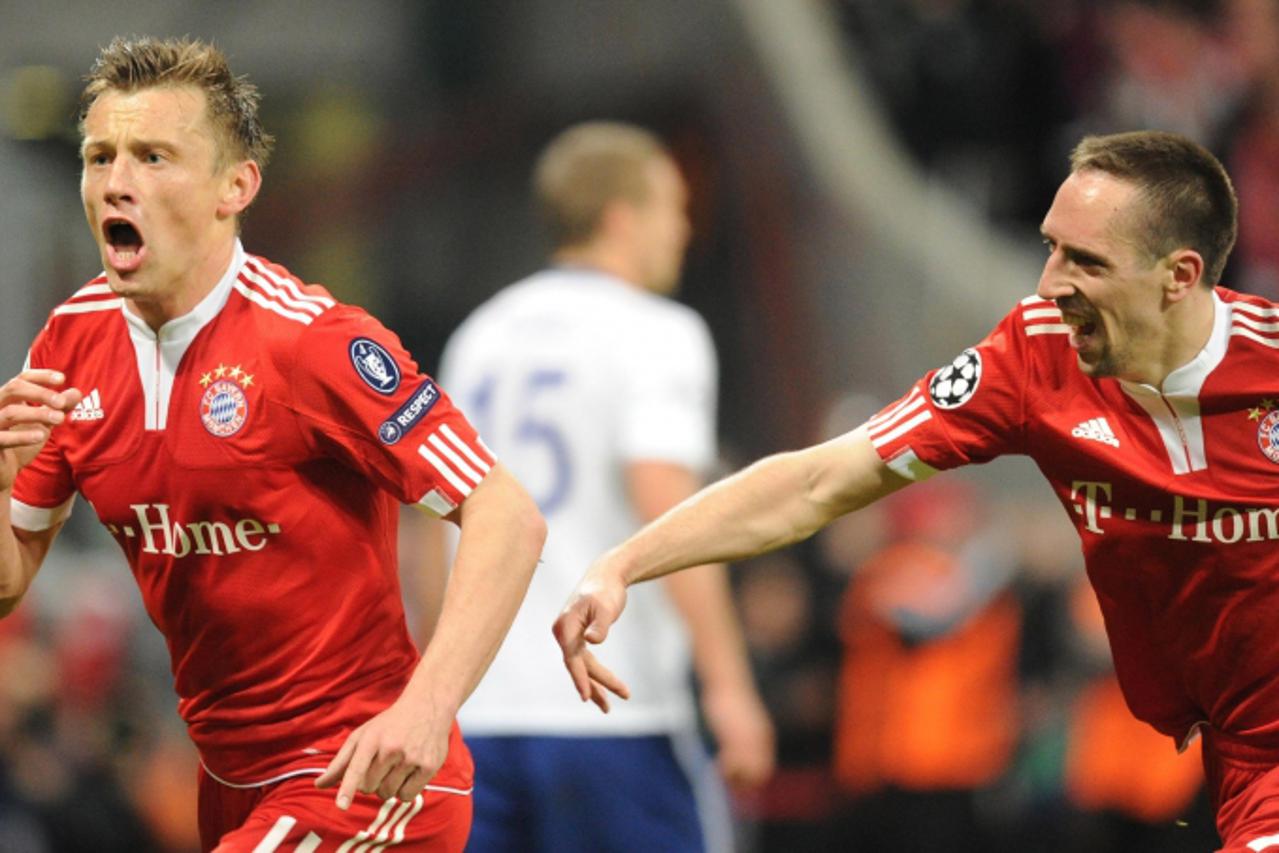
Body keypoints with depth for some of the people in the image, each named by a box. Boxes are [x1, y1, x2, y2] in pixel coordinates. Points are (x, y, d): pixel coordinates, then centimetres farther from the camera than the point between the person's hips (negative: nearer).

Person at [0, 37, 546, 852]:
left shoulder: (309, 340, -18)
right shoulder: (75, 340, 2)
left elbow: (510, 519, -22)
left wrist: (425, 707, -34)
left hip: (364, 782, -7)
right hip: (230, 785, 7)